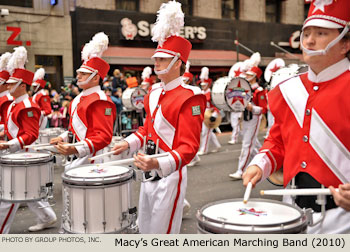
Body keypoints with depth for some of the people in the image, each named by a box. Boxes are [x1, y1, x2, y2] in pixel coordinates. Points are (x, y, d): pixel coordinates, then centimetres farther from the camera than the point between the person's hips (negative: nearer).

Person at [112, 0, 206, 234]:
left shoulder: (189, 97, -17)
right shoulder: (154, 93, 8)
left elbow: (189, 147, -23)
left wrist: (159, 164, -37)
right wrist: (128, 144, 7)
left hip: (170, 174, -8)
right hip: (149, 173, 8)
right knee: (145, 230, 20)